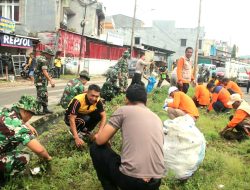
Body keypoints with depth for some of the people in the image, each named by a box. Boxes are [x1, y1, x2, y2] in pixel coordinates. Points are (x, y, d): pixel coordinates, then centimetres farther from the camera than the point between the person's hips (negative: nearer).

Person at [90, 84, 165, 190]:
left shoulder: (124, 110, 1)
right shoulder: (157, 118, 17)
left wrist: (98, 136, 25)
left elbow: (100, 140, 0)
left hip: (130, 179, -7)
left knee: (96, 148, 17)